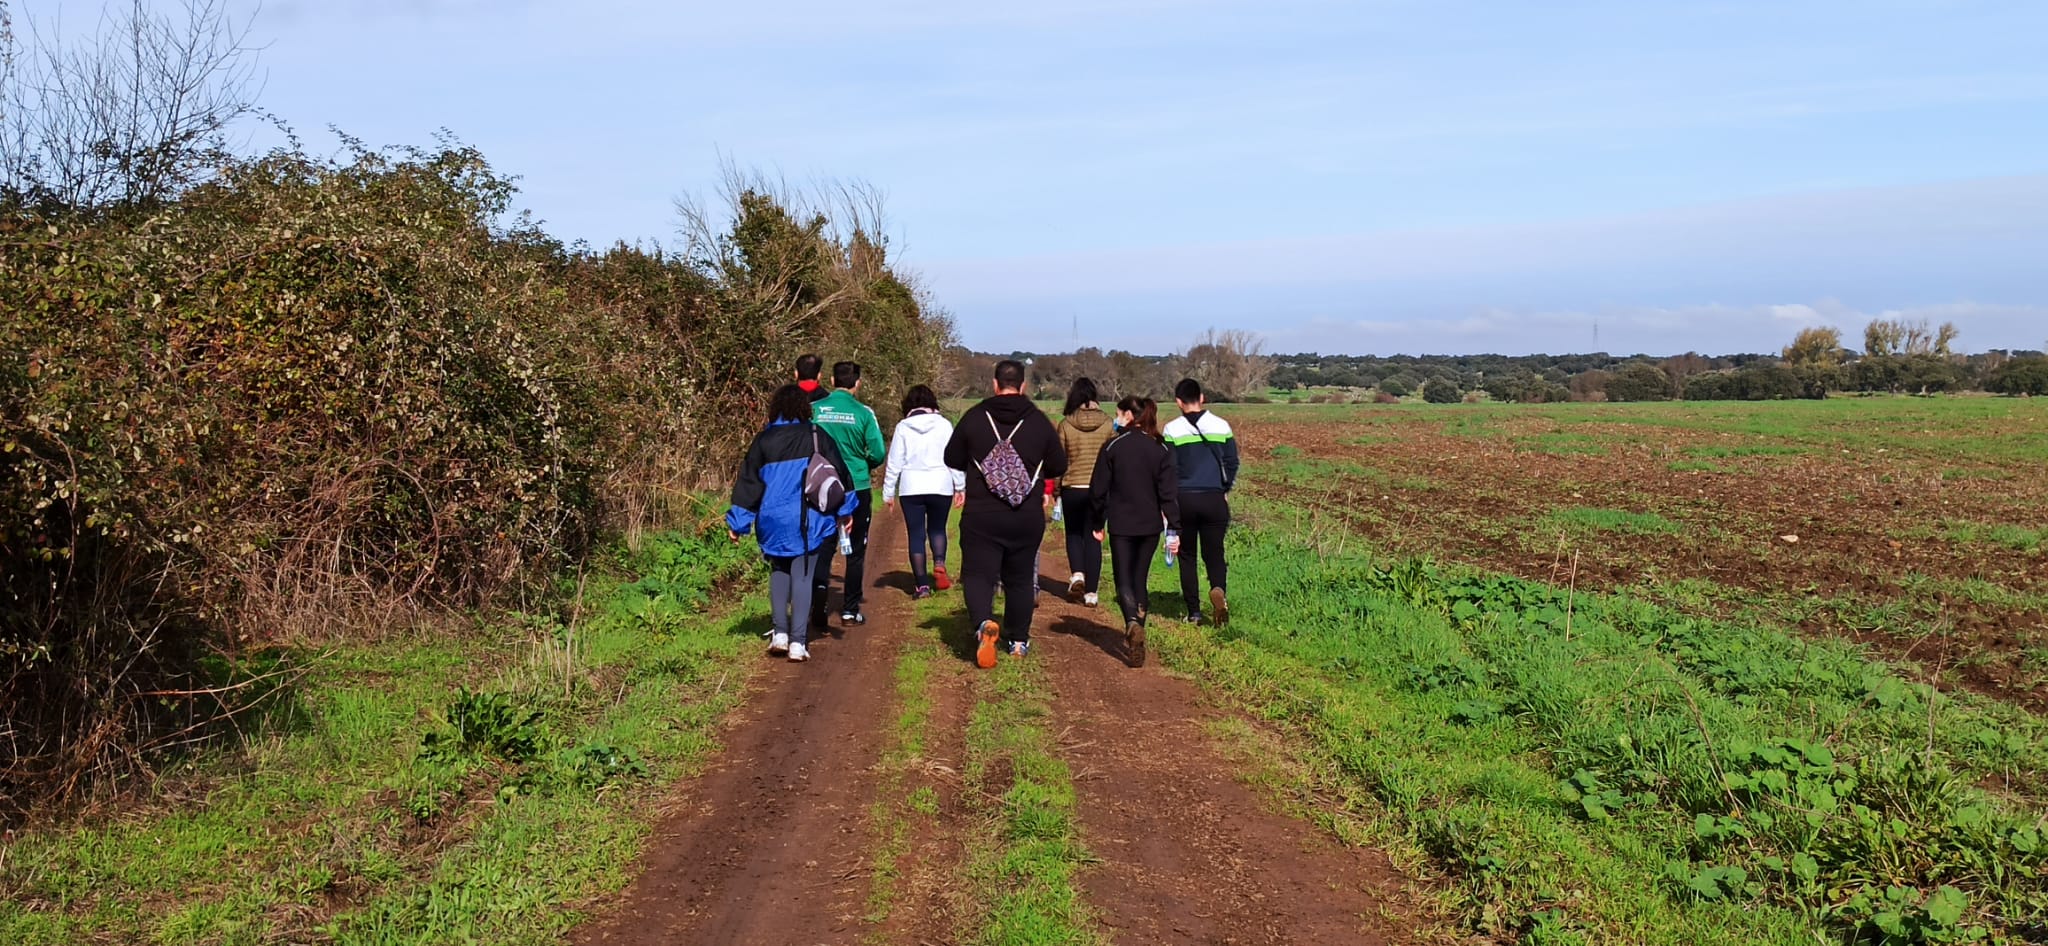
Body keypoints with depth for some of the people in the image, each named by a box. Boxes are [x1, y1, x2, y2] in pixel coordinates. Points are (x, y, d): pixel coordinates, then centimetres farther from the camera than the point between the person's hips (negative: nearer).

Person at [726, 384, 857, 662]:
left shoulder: (763, 440, 0)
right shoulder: (817, 437, -1)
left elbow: (748, 481, 2)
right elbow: (839, 473, 5)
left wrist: (737, 523, 9)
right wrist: (844, 511, 19)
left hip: (773, 520, 1)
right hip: (809, 520, -1)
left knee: (778, 571, 20)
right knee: (803, 576, 2)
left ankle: (780, 632, 11)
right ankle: (798, 642, 0)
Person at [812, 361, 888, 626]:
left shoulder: (814, 410, -3)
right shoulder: (863, 413, -8)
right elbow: (878, 453, -8)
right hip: (857, 487, -1)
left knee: (823, 544, 9)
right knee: (855, 551, 9)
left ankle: (819, 585, -20)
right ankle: (850, 611, 13)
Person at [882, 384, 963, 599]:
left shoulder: (903, 427, -1)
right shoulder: (944, 425, 0)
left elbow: (894, 463, 1)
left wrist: (888, 493, 7)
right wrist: (960, 485, 11)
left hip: (911, 488, -1)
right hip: (941, 486, 1)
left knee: (916, 534, 6)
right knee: (937, 528, 19)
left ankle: (922, 585, 3)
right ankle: (939, 564, -7)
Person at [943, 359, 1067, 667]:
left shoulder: (974, 417, -4)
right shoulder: (1039, 421, -1)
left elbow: (952, 459, 6)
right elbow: (1058, 467, 6)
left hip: (981, 516, -2)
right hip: (1028, 517, 2)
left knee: (978, 574, 0)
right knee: (1020, 578, 16)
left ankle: (984, 622, -28)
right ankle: (1018, 640, 23)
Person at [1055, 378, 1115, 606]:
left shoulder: (1066, 424, -6)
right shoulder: (1107, 423, -1)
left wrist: (1056, 489, 10)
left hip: (1073, 487, -1)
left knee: (1074, 533, 18)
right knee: (1094, 537, 8)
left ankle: (1077, 573, -5)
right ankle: (1091, 592, 7)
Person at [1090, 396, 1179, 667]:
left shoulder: (1113, 447, -7)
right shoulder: (1161, 449, 0)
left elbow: (1098, 490, -4)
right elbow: (1169, 491, -4)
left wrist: (1099, 523, 9)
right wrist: (1174, 529, -2)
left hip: (1121, 525, -3)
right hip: (1150, 526, 3)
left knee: (1124, 581, 1)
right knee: (1140, 579, 17)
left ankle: (1133, 623, -26)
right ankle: (1135, 638, 22)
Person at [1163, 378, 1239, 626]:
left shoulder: (1172, 429, -4)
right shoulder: (1221, 426, 3)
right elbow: (1232, 463, 6)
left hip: (1184, 499, -1)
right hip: (1214, 499, 1)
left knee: (1187, 556, 10)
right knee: (1214, 553, 8)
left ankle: (1194, 611, 8)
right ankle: (1218, 589, -22)